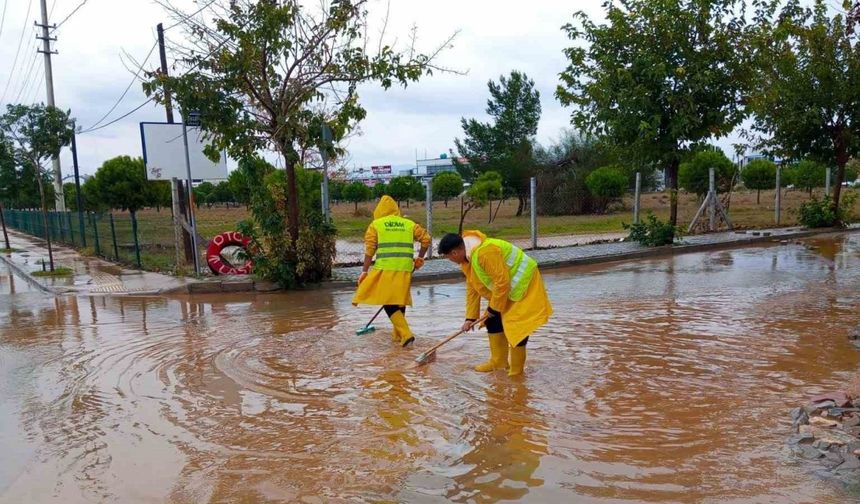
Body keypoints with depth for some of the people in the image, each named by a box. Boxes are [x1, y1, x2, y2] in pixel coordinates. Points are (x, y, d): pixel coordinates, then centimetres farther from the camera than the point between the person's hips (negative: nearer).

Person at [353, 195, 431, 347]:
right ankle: (398, 334, 29)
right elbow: (426, 239, 11)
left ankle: (406, 334, -12)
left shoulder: (375, 225, 6)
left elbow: (369, 250, 0)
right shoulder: (409, 224, 14)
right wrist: (420, 259, 22)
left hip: (385, 269, -4)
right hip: (405, 269, 4)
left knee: (389, 304, 0)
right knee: (400, 302, 17)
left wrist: (364, 271, 2)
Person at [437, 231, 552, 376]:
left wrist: (494, 308, -16)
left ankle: (516, 370, 3)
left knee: (516, 326, -10)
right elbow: (472, 288, 8)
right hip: (505, 288, 10)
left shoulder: (486, 252, -32)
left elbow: (502, 283, -30)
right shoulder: (466, 258, 1)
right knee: (493, 320, 12)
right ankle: (498, 361, 23)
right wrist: (470, 317, 9)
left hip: (524, 284, -10)